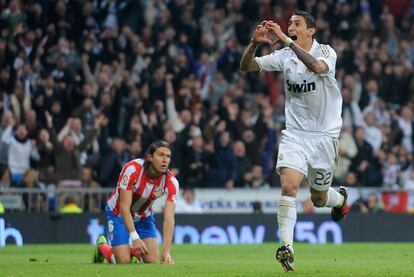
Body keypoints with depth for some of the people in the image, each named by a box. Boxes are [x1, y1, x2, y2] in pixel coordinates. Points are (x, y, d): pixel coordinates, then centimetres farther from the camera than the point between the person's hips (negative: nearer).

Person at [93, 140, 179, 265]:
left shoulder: (171, 182, -24)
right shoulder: (132, 169, -33)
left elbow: (169, 219, -28)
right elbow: (124, 207, -32)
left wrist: (166, 252, -39)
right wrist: (135, 238, -39)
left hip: (144, 216, 4)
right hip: (119, 213, -4)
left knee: (152, 261, -7)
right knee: (124, 262, -12)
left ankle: (133, 251, 26)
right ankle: (102, 246, 21)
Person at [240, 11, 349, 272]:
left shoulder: (326, 52, -10)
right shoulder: (284, 56, 0)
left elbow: (317, 67, -35)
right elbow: (246, 66, -4)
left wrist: (286, 39, -40)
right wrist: (254, 42, -24)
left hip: (324, 135, -2)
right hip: (295, 134, 2)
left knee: (319, 199, 11)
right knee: (289, 186, -21)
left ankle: (340, 198, 48)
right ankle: (286, 247, -24)